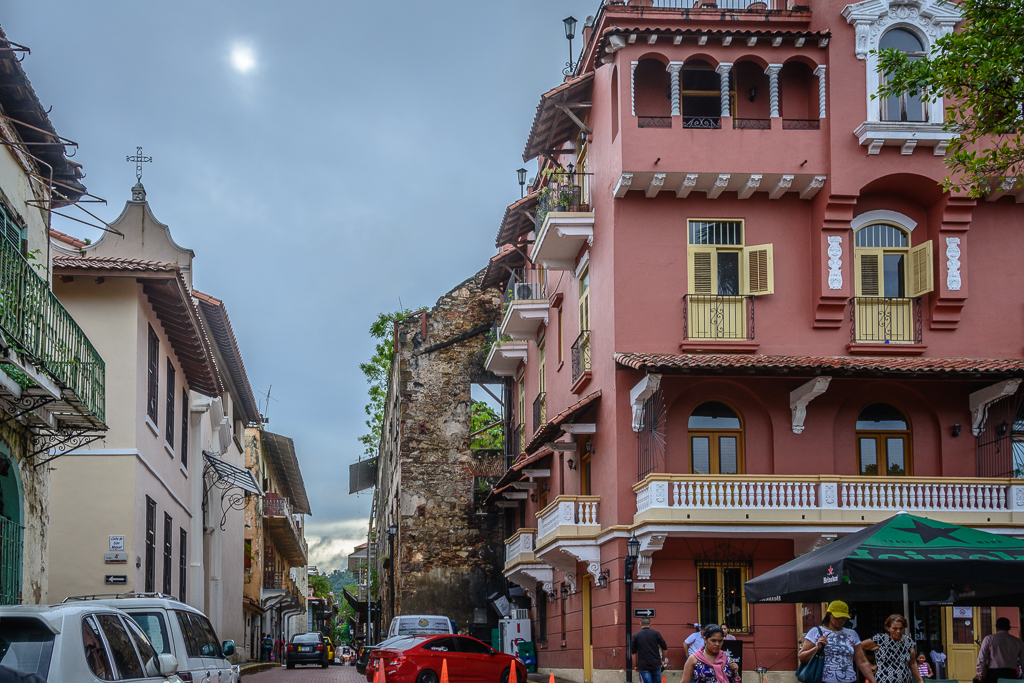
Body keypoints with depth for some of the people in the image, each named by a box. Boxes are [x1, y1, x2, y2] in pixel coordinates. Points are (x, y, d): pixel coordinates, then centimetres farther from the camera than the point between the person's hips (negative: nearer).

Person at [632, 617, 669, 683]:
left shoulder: (636, 635, 0)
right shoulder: (656, 633, 1)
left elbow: (633, 653, 1)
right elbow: (665, 648, 2)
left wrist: (635, 665, 9)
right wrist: (662, 659, 17)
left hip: (643, 666, -1)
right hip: (656, 664, 1)